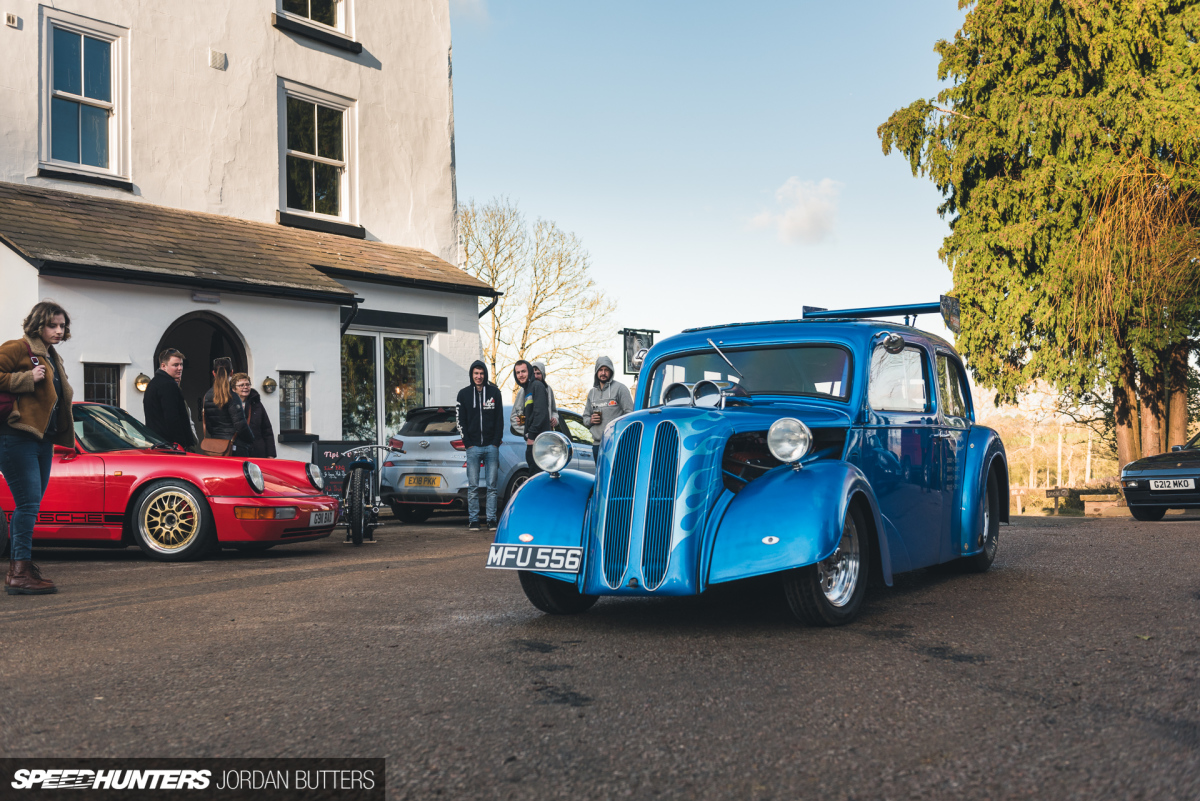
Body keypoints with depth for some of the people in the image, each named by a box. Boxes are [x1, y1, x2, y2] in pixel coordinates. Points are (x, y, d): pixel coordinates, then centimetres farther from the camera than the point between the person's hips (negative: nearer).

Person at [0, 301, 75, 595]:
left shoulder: (53, 358, 22)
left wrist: (63, 435, 13)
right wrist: (28, 379, -19)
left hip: (42, 439, 9)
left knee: (30, 505, 12)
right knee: (28, 503, -13)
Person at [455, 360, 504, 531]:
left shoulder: (494, 392, 7)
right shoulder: (464, 393, 7)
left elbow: (500, 419, 7)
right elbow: (459, 420, 6)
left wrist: (496, 442, -2)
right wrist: (468, 443, -3)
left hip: (492, 446, 0)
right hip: (473, 447, 0)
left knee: (492, 486, 2)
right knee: (473, 486, 0)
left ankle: (492, 520, 5)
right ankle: (473, 520, 5)